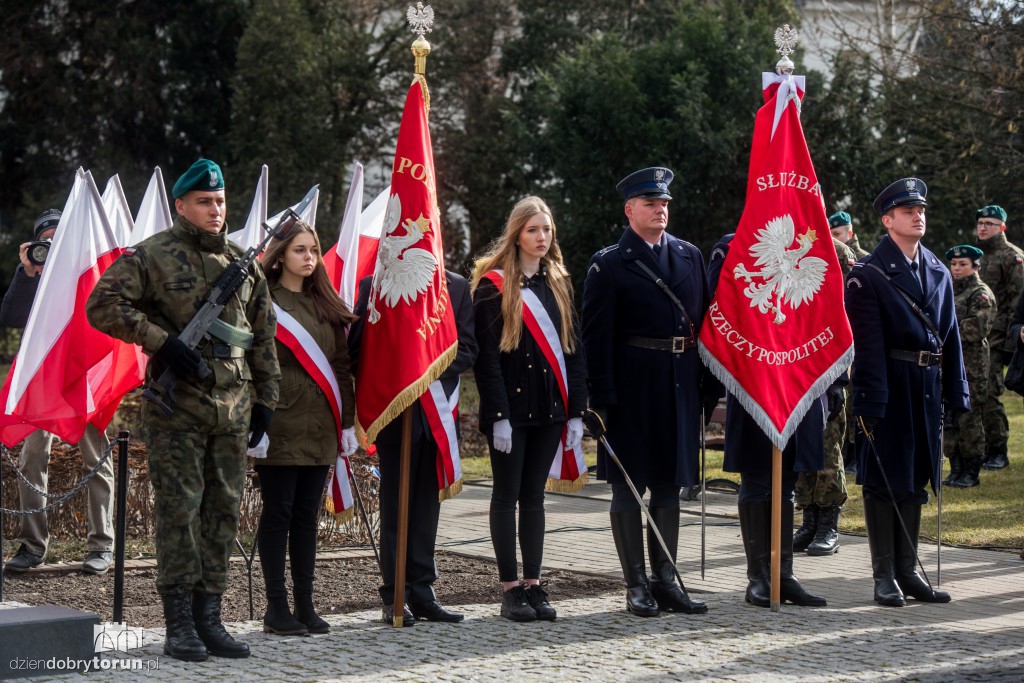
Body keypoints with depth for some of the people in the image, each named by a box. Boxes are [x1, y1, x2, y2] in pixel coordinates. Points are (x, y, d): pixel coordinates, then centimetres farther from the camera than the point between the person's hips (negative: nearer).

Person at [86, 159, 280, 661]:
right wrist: (164, 342, -16)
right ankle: (179, 624, 1)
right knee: (179, 511, -4)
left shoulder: (242, 264, 14)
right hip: (176, 406, -5)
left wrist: (265, 399, 14)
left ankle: (209, 617, 13)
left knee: (223, 511, 6)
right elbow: (102, 305, -11)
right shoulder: (152, 256, -3)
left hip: (232, 407, 5)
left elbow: (263, 336, 19)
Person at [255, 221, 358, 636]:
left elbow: (340, 366, 16)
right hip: (281, 426, -6)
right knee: (278, 512, -1)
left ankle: (305, 606, 13)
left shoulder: (326, 305, 15)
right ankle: (277, 608, 4)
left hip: (319, 426, 6)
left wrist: (347, 420, 12)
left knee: (307, 515, 8)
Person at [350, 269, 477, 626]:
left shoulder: (457, 286, 8)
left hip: (439, 410, 3)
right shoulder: (374, 285, 1)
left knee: (428, 502, 6)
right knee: (395, 503, 0)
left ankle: (422, 591, 11)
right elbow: (358, 350, 1)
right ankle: (394, 596, 5)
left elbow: (467, 349, 4)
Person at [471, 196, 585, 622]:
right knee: (507, 495, 1)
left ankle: (533, 584, 13)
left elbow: (573, 349, 11)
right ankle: (510, 589, 4)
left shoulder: (559, 284, 11)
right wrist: (498, 416, -14)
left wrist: (576, 411, 4)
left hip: (549, 407, 5)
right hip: (511, 407, -5)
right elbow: (487, 355, -9)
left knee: (534, 495, 9)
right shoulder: (493, 285, -5)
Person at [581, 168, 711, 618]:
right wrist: (601, 400, -13)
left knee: (670, 485, 10)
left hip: (681, 389, 5)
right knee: (628, 487, 2)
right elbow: (596, 337, -7)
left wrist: (710, 389, 7)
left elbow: (704, 322, 12)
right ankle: (636, 585, 8)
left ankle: (665, 580, 18)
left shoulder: (690, 257, 11)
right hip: (632, 390, -5)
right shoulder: (609, 264, -3)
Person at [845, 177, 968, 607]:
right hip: (889, 388, -6)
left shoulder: (938, 273, 13)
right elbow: (867, 345, -12)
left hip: (928, 389, 6)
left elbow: (950, 337, 14)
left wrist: (956, 394, 10)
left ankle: (908, 571, 18)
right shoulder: (867, 275, -7)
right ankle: (885, 576, 6)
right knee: (884, 481, 0)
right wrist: (870, 402, -17)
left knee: (915, 481, 11)